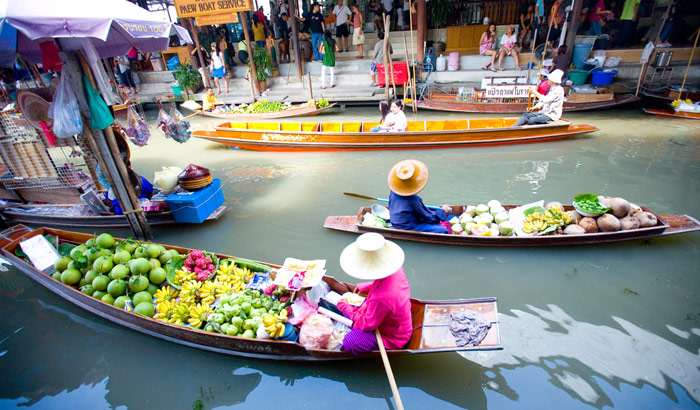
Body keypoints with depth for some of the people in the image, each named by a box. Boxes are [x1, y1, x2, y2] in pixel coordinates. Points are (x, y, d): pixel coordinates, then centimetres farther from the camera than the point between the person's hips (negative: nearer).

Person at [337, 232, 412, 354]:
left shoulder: (381, 298, -44)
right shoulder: (396, 270, -20)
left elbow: (367, 325, -24)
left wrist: (345, 307, -13)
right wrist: (365, 287, 5)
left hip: (392, 337, -8)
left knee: (349, 342, -19)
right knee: (348, 311, 13)